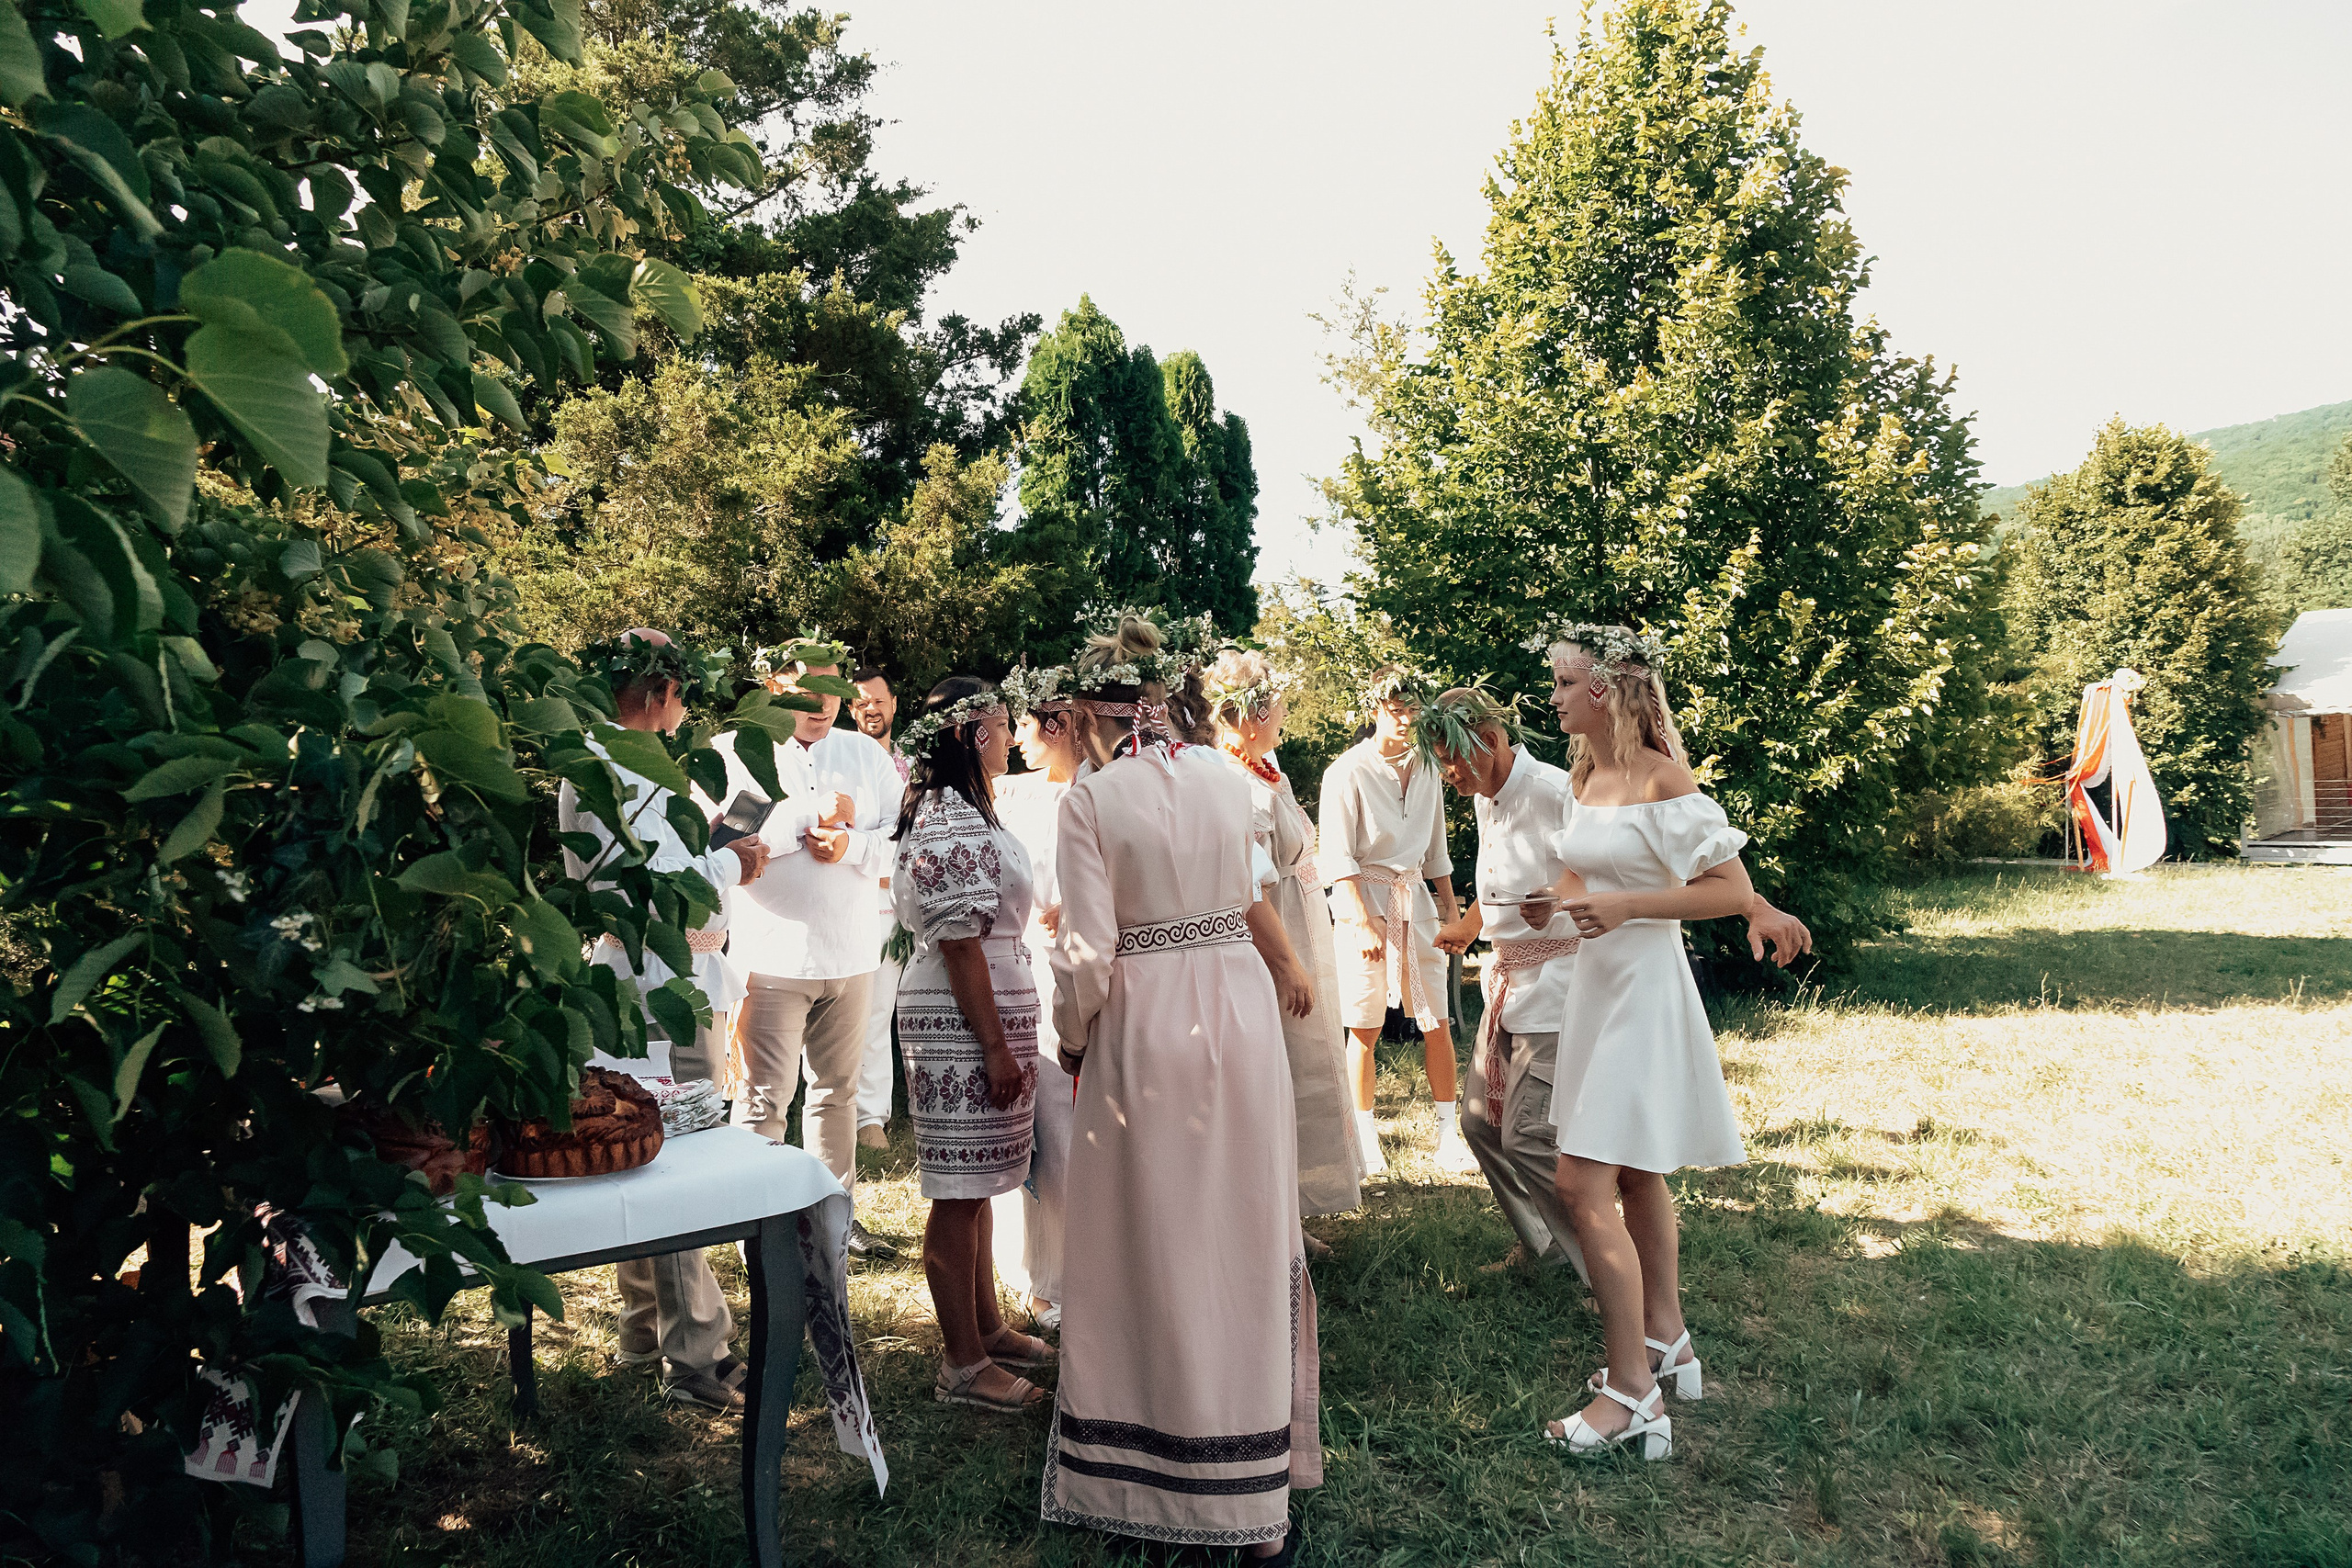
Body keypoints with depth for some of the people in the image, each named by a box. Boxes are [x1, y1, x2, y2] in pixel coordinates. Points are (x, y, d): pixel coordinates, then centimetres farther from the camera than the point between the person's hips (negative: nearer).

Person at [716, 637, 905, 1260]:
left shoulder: (866, 754, 10)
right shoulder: (732, 753, -1)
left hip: (850, 952, 4)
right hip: (771, 954, -4)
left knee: (837, 1091, 14)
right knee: (765, 1098, -3)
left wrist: (851, 845, -15)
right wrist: (814, 815, -12)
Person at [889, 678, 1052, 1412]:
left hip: (991, 1010, 10)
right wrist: (995, 1045, -20)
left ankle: (987, 1328, 29)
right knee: (959, 1192, -2)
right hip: (963, 1021, -10)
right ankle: (963, 1365, 8)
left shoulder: (964, 811, 16)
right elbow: (959, 943, -21)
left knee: (975, 1185, 17)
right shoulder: (949, 823, -17)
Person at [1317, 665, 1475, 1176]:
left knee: (1437, 1022, 3)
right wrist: (1364, 920, -15)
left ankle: (1449, 1135, 11)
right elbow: (1337, 856, -9)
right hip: (1364, 897, -5)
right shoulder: (1347, 771, -7)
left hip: (1415, 897, 5)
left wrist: (1450, 906, 18)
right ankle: (1365, 1140, 9)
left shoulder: (1426, 766, 10)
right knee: (1365, 1028, -2)